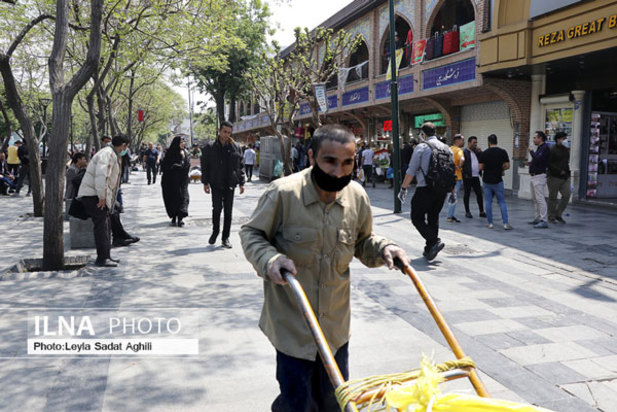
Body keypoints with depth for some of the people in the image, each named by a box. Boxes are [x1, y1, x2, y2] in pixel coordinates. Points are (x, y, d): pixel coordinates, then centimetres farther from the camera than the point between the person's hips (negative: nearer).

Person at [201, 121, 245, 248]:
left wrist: (241, 183, 4)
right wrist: (205, 183, -1)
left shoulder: (236, 147, 5)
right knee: (217, 208, -4)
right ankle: (215, 231, 21)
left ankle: (225, 238, 13)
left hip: (230, 184, 1)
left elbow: (240, 166, 9)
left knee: (228, 211, 3)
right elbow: (204, 165, 4)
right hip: (216, 184, -1)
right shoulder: (209, 147, 2)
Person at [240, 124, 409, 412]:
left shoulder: (357, 196, -4)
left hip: (336, 324, 4)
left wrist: (383, 249, -8)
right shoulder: (283, 193, -18)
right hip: (292, 325, -4)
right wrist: (270, 260, -25)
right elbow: (251, 233, -6)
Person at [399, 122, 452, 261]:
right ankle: (429, 250, 19)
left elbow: (411, 171, -10)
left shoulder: (421, 148, -7)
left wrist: (403, 188, 0)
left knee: (417, 218, 3)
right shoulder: (446, 148, 11)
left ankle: (434, 242, -14)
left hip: (425, 189, -6)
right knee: (433, 218, 16)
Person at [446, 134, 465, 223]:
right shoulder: (458, 150, -16)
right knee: (454, 197, -1)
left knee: (451, 196, 17)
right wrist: (459, 167, -21)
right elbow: (462, 159, -35)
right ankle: (449, 216, 2)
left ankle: (450, 215, 22)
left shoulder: (449, 149, 10)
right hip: (456, 176, -8)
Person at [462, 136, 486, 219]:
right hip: (468, 177, -6)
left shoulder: (476, 152, 13)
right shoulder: (464, 152, -8)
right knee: (467, 194, 4)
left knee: (479, 194, 6)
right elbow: (462, 164, -11)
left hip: (476, 177, 6)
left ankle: (482, 212, 12)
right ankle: (467, 212, 12)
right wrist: (465, 174, -14)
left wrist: (480, 152, -2)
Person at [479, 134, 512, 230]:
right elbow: (507, 166, -5)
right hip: (497, 181, -1)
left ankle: (490, 223, 9)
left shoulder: (484, 153, -2)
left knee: (488, 202, 9)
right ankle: (505, 223, -2)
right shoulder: (502, 152, -5)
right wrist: (500, 169, 14)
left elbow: (480, 167, -2)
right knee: (502, 202, 5)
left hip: (487, 180, 1)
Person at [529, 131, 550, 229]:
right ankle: (537, 218, 22)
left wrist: (531, 151, -12)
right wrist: (530, 163, 12)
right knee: (534, 199, 15)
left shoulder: (545, 148, -13)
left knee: (540, 199, -13)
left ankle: (543, 221, -14)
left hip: (539, 176, -11)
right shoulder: (540, 148, 18)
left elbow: (538, 159, -24)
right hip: (534, 176, 11)